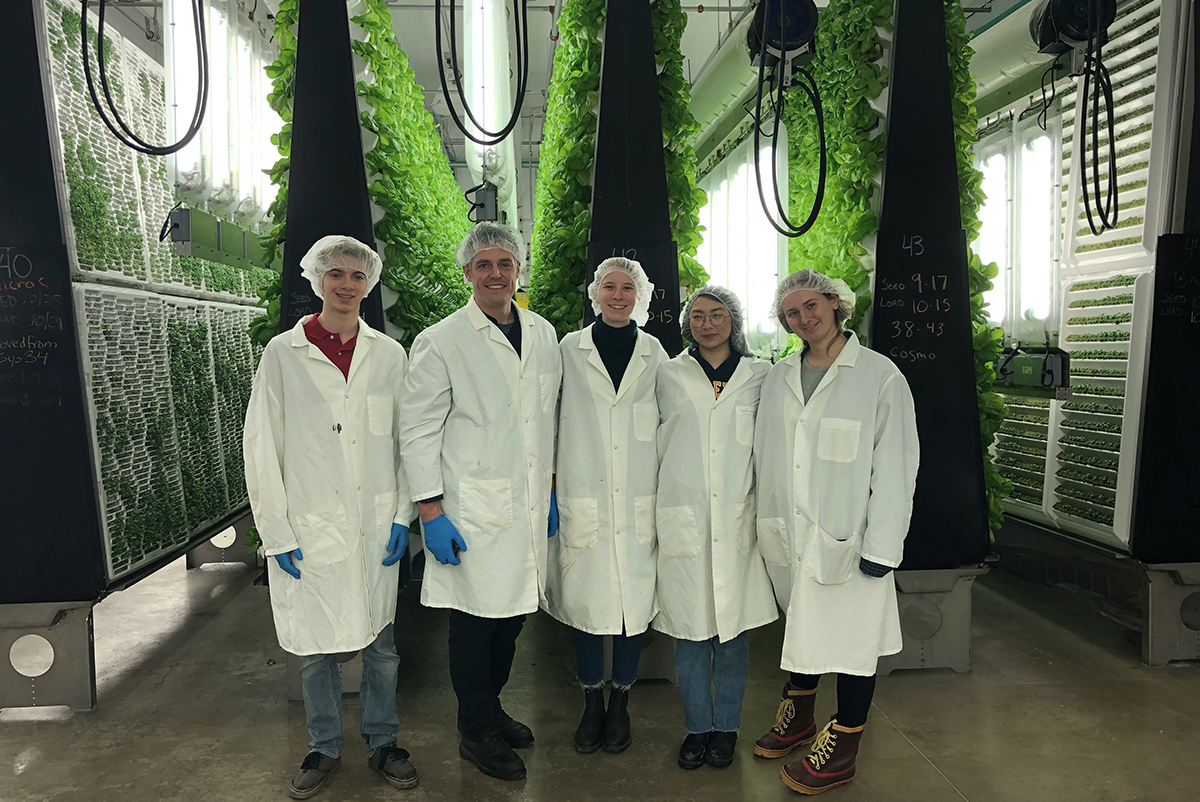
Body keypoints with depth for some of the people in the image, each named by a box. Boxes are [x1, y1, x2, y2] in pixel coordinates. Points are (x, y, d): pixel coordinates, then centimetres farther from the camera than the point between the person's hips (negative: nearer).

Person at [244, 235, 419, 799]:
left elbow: (406, 440, 6)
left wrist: (402, 516, 0)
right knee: (314, 646, 11)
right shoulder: (282, 354, -2)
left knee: (379, 641, 12)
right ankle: (325, 747, 33)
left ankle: (381, 742, 32)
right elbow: (261, 447, -1)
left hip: (375, 525, 1)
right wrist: (276, 532, -5)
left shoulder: (388, 354, 3)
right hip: (309, 526, -1)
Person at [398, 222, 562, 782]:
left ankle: (491, 709, 38)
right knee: (476, 620, 5)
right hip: (472, 511, -5)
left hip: (530, 506, 5)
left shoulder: (543, 334, 10)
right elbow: (418, 431, -7)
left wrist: (551, 489, 15)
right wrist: (431, 513, -11)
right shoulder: (440, 342, -6)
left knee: (513, 613, 15)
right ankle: (477, 731, 26)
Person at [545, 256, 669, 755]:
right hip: (583, 500, 0)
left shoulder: (655, 355, 6)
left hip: (639, 502, 1)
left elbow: (667, 427, 9)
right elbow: (554, 419, 6)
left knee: (634, 600, 7)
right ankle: (592, 703, 27)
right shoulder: (571, 349, 3)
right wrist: (551, 479, 3)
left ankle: (620, 704, 27)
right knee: (586, 600, 7)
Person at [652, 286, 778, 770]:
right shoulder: (670, 376, 6)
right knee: (689, 629, 7)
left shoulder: (759, 375, 5)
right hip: (683, 520, 0)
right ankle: (697, 726, 26)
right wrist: (660, 508, 10)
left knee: (733, 626, 8)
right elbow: (657, 444, 12)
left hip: (738, 519, 0)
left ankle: (726, 726, 28)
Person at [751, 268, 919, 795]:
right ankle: (798, 717, 41)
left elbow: (895, 468, -10)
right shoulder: (779, 377, 7)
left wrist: (882, 548, -13)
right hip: (787, 534, 5)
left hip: (845, 535, -5)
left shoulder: (880, 376, -8)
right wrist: (767, 521, 10)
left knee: (850, 637, 6)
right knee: (801, 626, 20)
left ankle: (842, 747, 25)